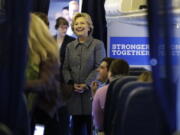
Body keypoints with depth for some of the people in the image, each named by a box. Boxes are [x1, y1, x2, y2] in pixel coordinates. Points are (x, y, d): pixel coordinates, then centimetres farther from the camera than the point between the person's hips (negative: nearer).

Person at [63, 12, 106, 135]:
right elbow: (66, 68, 13)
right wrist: (72, 83, -5)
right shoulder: (70, 46, 15)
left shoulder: (98, 44, 1)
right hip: (74, 93, 4)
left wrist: (86, 84, -14)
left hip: (91, 91, -4)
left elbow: (100, 68, -6)